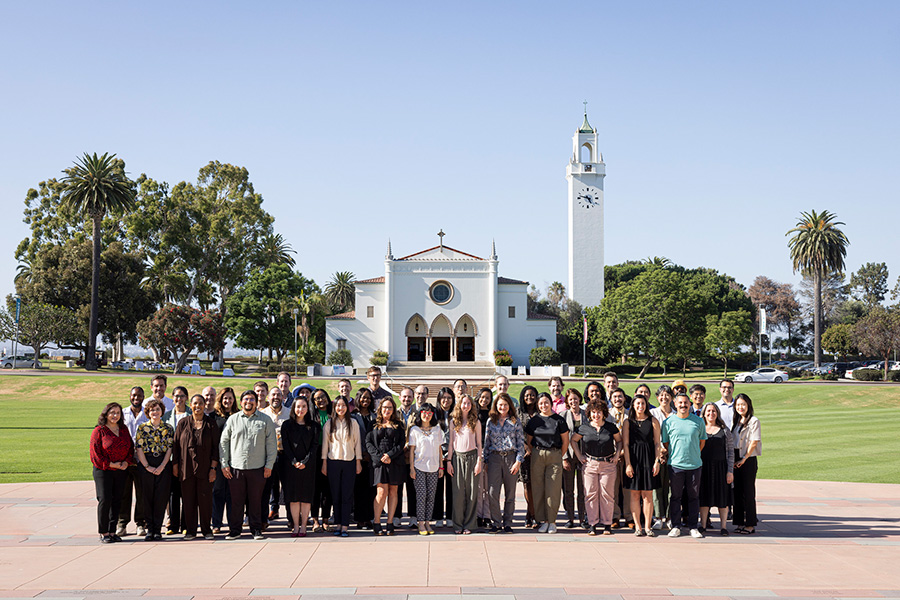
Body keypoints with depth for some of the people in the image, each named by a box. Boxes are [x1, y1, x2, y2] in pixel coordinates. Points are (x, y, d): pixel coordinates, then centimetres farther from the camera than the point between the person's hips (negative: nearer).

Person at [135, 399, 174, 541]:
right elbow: (139, 449, -1)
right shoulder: (142, 428, 4)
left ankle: (157, 529, 6)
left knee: (161, 498, -1)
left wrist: (162, 466, -9)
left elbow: (170, 449, 1)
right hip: (146, 466, 0)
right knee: (147, 497, 0)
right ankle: (149, 529, 7)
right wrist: (147, 466, -9)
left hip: (163, 466, 0)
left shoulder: (168, 428, 6)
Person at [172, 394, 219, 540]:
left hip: (205, 468, -1)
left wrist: (213, 468, -5)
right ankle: (190, 530, 13)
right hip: (186, 468, 1)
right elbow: (176, 445, 9)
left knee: (205, 499, 0)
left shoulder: (211, 424, 3)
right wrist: (175, 466, 3)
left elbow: (215, 447, 2)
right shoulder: (183, 423, 7)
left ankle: (206, 530, 12)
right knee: (188, 500, 3)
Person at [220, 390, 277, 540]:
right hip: (236, 467, 1)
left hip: (258, 468, -1)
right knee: (236, 500, 4)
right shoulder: (232, 419, 8)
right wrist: (224, 464, 3)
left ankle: (256, 529, 14)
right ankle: (235, 529, 14)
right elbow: (223, 442, 10)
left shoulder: (265, 420, 6)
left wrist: (269, 465, 0)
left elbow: (271, 444, 6)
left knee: (256, 500, 4)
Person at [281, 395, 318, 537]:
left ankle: (303, 526, 3)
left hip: (308, 465, 0)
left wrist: (305, 461, -10)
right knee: (293, 495, -1)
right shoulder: (287, 425, 6)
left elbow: (315, 445, 1)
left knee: (306, 495, -2)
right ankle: (295, 526, 3)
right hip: (291, 465, 0)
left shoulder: (313, 425, 6)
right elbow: (285, 445, 0)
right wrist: (294, 461, -11)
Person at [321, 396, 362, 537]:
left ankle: (345, 526, -4)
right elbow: (325, 443, 8)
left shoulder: (353, 423, 5)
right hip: (333, 462, 1)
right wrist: (324, 463, 4)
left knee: (347, 495, -4)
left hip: (349, 462, -1)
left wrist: (358, 462, 3)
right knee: (335, 494, 2)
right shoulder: (329, 423, 6)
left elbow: (357, 442, 7)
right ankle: (338, 524, 9)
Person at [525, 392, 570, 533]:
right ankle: (543, 521, 8)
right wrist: (536, 454, 9)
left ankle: (552, 521, 4)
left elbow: (565, 442, 7)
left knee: (553, 490, -5)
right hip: (537, 456, 2)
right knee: (538, 489, 0)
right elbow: (528, 441, 16)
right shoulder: (533, 421, 8)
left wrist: (559, 457, 6)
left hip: (555, 455, -2)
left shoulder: (559, 420, 2)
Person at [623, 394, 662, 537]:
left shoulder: (653, 421, 5)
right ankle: (637, 526, 7)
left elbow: (657, 443, 3)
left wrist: (657, 461, -5)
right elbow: (625, 444, 1)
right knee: (635, 495, 2)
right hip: (633, 459, 0)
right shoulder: (628, 422, 5)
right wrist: (628, 464, -7)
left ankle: (647, 526, 4)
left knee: (648, 495, -1)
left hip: (649, 459, 0)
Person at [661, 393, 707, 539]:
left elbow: (702, 440, 14)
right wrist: (674, 456, 5)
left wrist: (694, 455, 10)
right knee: (676, 497, 4)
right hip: (675, 465, -1)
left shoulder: (698, 421, 4)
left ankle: (693, 527, 13)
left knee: (693, 497, 6)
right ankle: (676, 526, 12)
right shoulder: (668, 422, 1)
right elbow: (665, 443, 9)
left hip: (694, 465, 1)